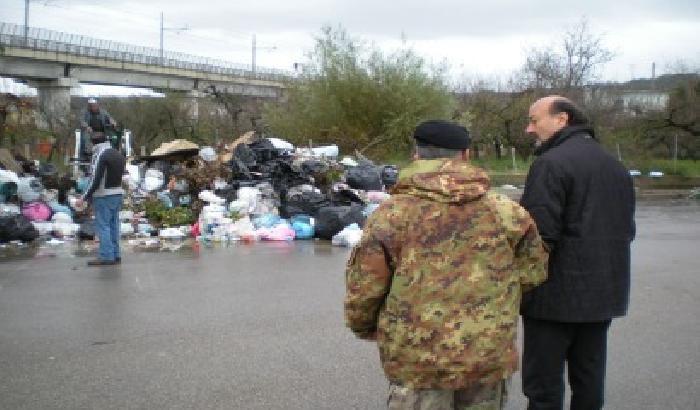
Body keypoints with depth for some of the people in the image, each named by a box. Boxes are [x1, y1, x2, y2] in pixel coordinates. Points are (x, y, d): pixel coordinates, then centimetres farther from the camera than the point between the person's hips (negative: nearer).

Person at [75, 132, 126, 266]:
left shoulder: (99, 155, -13)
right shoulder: (119, 155, 13)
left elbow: (95, 179, -18)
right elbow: (120, 176, 12)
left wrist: (84, 198, -14)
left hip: (103, 196, -8)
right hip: (118, 194, 8)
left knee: (103, 226, -4)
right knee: (113, 226, 13)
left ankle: (106, 256, -5)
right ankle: (116, 255, 15)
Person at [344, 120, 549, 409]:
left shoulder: (391, 214, -10)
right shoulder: (506, 211, -1)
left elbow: (363, 288, -6)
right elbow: (533, 273, 7)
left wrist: (364, 328, 14)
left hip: (418, 362, -2)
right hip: (490, 357, 3)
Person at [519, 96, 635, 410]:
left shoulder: (551, 163, -15)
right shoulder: (615, 166, 13)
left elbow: (540, 234, -21)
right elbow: (627, 229, 20)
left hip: (557, 295, -8)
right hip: (605, 293, 8)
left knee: (544, 384, -1)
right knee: (589, 378, 16)